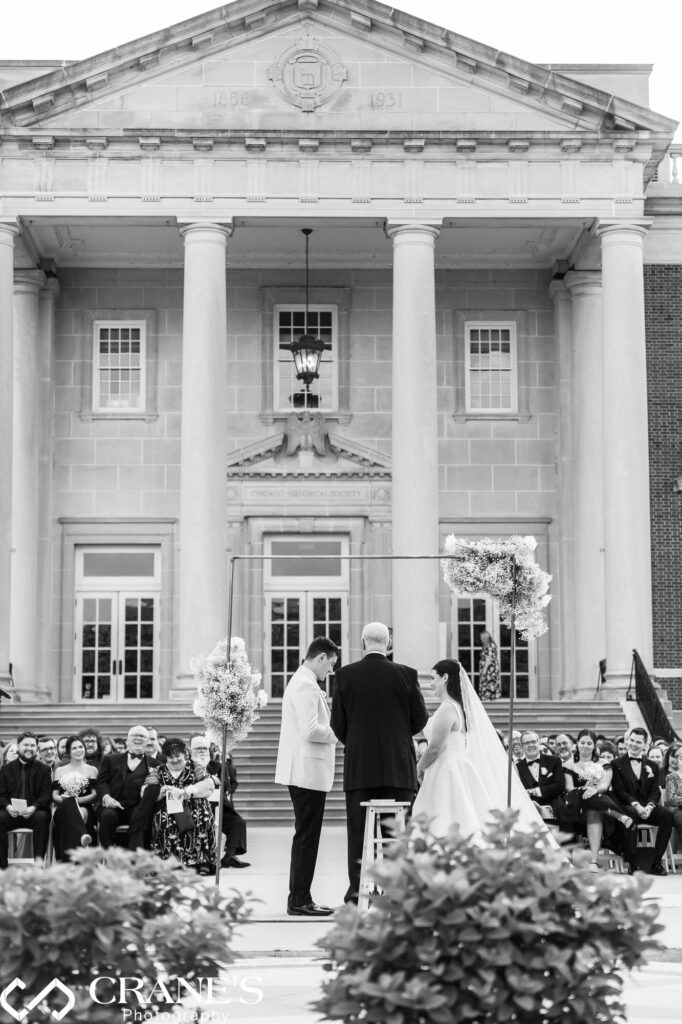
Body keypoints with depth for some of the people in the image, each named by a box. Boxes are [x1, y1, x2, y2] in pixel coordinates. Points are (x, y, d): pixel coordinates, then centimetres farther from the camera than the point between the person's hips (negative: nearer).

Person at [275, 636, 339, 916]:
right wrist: (339, 732, -8)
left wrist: (332, 730, 14)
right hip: (308, 771, -11)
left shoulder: (301, 682, 19)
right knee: (306, 837, -7)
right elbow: (310, 730, -22)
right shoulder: (306, 685, -14)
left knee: (305, 837, 12)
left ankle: (299, 899, 16)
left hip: (303, 772, 11)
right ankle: (300, 901, -4)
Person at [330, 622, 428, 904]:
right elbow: (420, 719, 2)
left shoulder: (345, 675, -1)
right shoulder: (406, 674, -2)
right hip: (398, 765, 0)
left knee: (358, 830, 3)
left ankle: (357, 890, 1)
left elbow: (337, 723, 1)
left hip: (359, 765, 0)